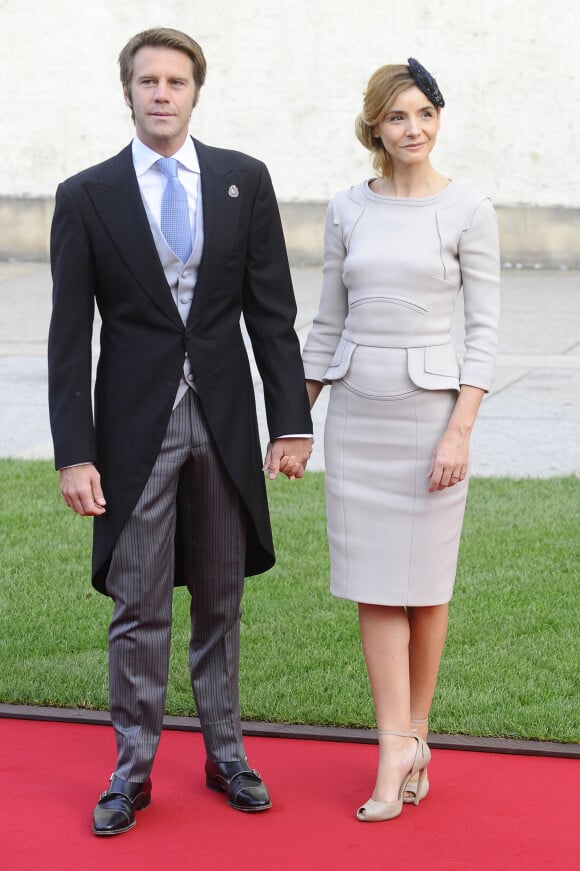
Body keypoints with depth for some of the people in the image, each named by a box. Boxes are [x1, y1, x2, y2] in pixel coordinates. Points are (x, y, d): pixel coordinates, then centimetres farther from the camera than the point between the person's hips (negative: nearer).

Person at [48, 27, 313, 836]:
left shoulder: (244, 180, 2)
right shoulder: (86, 197, -3)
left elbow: (273, 311, 3)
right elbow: (70, 336, -4)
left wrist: (291, 420, -2)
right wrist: (75, 453, -10)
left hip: (225, 419, 2)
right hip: (137, 425, -2)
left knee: (220, 599, 13)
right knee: (138, 606, 3)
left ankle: (224, 751, 26)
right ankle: (133, 768, 15)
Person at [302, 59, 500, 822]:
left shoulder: (469, 213, -4)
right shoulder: (348, 211, 5)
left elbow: (484, 330, -6)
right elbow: (328, 321, 12)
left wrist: (460, 431, -14)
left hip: (429, 405, -3)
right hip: (356, 408, 3)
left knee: (424, 583, 6)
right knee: (375, 586, 1)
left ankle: (414, 733, 21)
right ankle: (397, 753, 3)